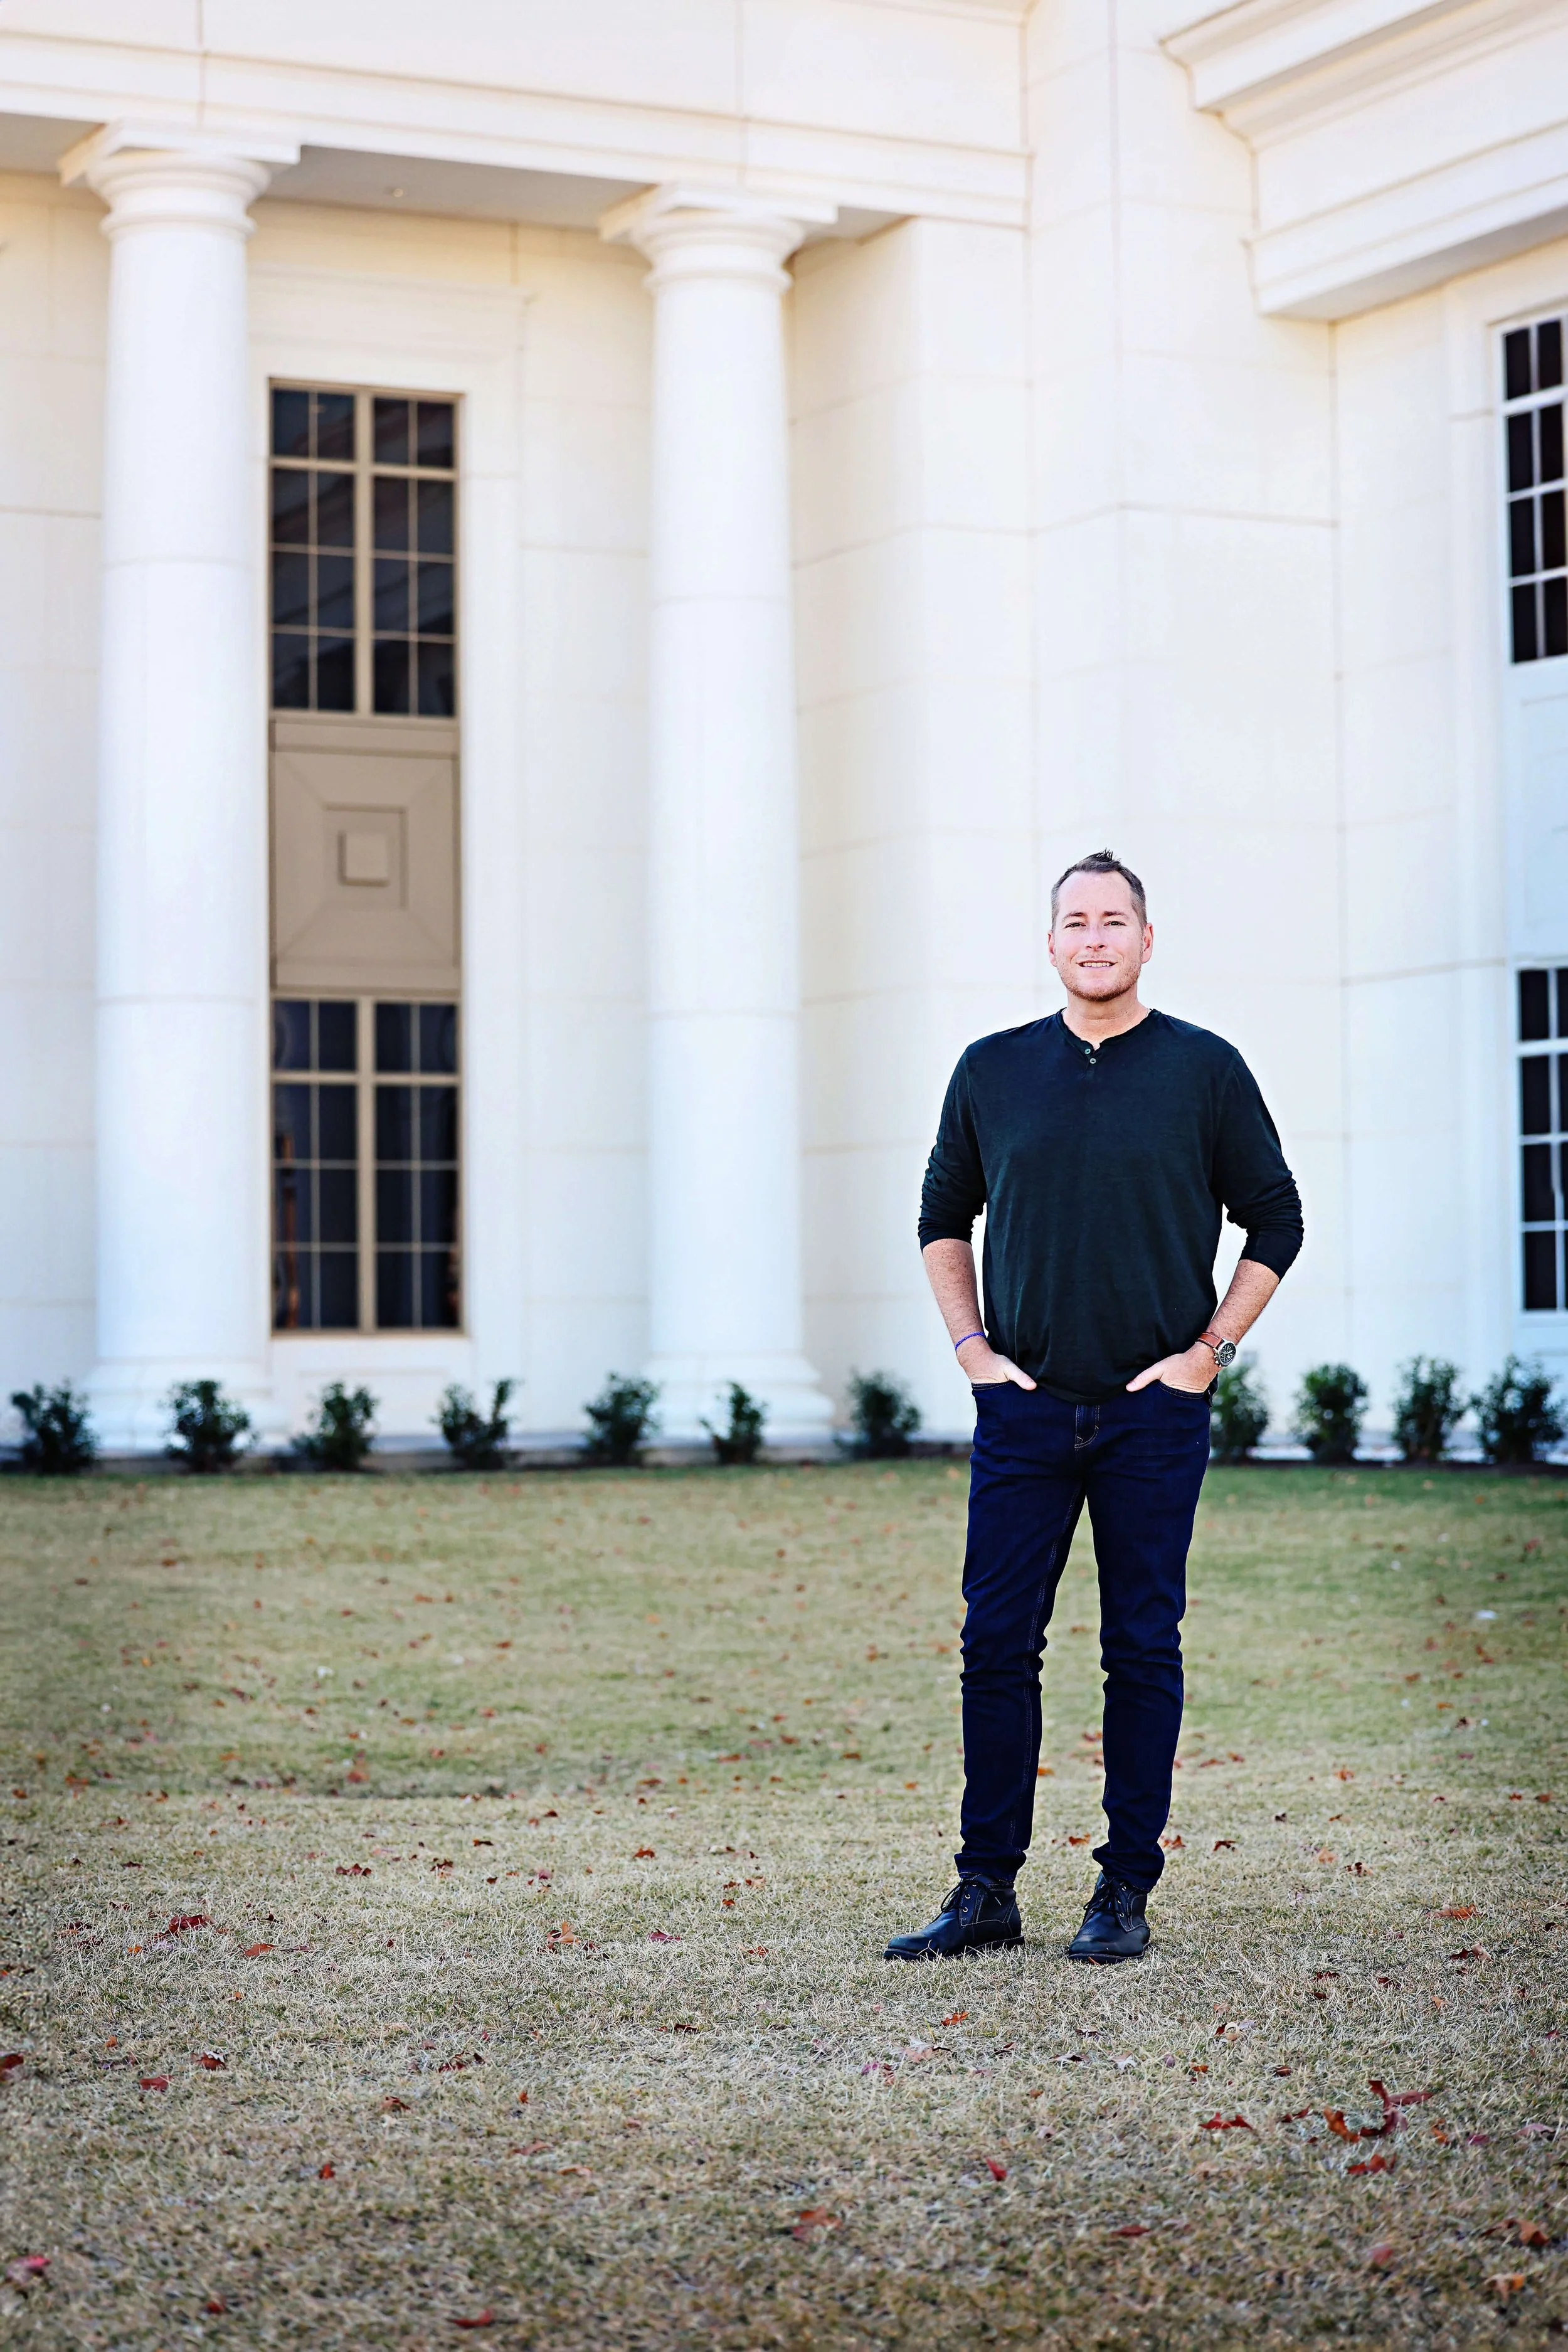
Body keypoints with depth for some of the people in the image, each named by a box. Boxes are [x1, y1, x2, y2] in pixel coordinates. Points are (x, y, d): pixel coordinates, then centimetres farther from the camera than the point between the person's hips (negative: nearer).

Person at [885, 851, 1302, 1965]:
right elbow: (943, 1219, 18)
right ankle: (986, 1892, 7)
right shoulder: (994, 1070, 7)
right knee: (997, 1644, 0)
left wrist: (1209, 1350, -2)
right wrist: (972, 1347, 6)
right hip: (1024, 1410, 2)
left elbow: (1277, 1222, 7)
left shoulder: (1205, 1070, 1)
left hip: (1154, 1412, -2)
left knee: (1144, 1651, 2)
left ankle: (1127, 1893, 10)